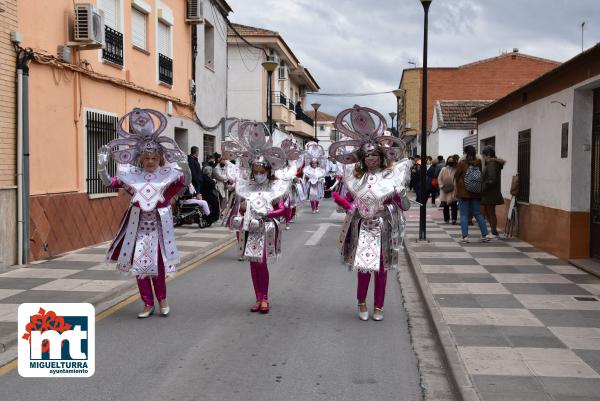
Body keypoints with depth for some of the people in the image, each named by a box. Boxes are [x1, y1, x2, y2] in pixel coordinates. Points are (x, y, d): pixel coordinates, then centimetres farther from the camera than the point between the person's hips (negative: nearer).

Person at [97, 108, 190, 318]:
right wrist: (102, 166, -13)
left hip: (159, 224, -2)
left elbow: (186, 181, -13)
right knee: (139, 263, 4)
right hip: (138, 224, 2)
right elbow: (109, 182, 2)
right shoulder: (132, 174, 2)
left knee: (158, 264, 3)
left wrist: (184, 166, -30)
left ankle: (162, 300, 25)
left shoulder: (167, 174, -2)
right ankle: (148, 303, 17)